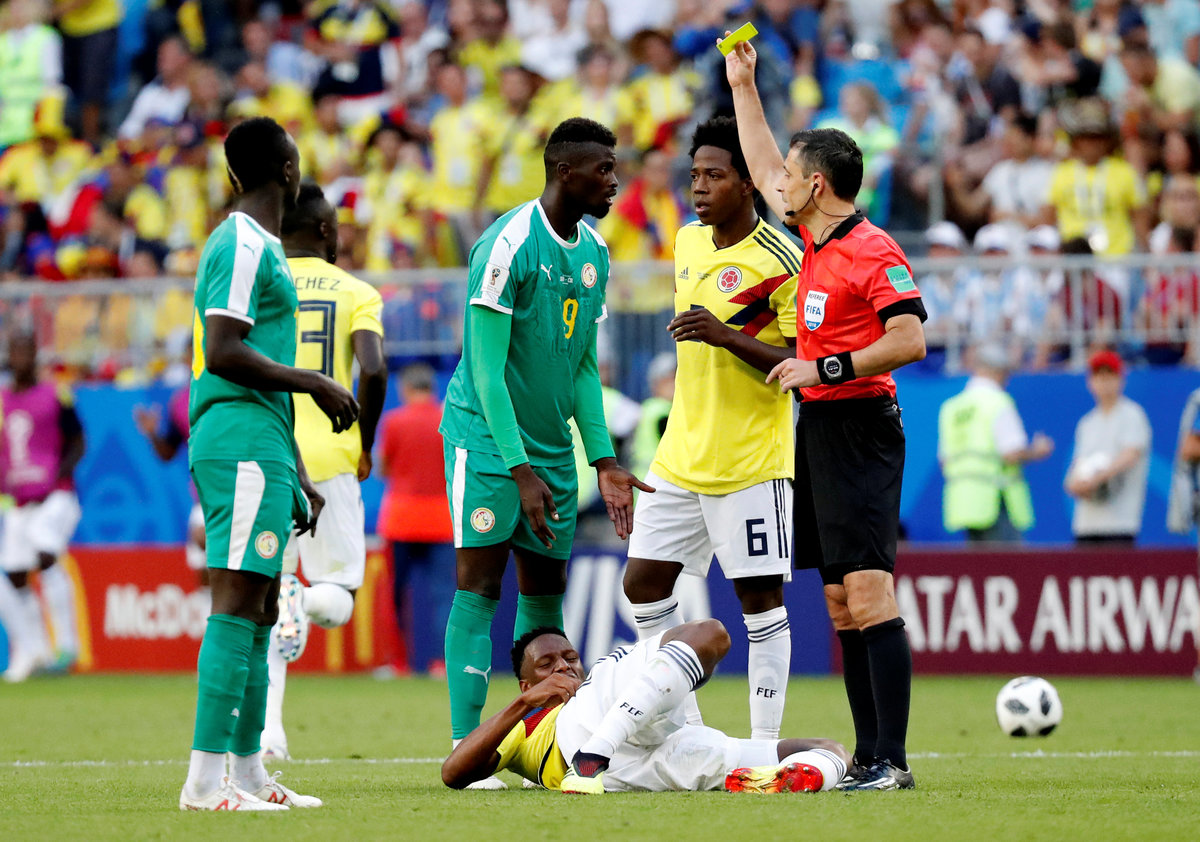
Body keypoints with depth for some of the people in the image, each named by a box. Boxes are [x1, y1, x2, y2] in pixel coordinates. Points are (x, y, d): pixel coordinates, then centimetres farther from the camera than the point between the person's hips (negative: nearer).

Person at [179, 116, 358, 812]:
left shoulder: (262, 249, 22)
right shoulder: (244, 246, -9)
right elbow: (224, 353, -18)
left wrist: (297, 474, 27)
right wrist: (314, 382, -11)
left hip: (262, 448, 11)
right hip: (244, 447, -11)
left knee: (260, 609, 12)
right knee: (238, 601, -14)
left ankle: (249, 772, 16)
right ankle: (206, 779, -19)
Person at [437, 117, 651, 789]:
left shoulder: (596, 253, 7)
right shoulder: (508, 246, -18)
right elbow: (486, 368, -18)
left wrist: (605, 462, 6)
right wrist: (520, 469, -22)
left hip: (553, 447, 7)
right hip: (487, 435, -7)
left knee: (546, 594, 9)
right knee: (479, 588, -10)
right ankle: (466, 747, -10)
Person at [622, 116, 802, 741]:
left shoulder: (780, 261, -13)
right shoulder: (688, 241, 10)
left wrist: (726, 336, -24)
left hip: (751, 461, -8)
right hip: (681, 455, 8)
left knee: (759, 597, -4)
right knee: (644, 583, 7)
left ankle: (765, 742, 1)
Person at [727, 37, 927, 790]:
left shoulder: (873, 252, -13)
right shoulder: (812, 240, 13)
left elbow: (910, 339, -19)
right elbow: (766, 172, 29)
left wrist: (826, 368, -18)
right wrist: (743, 86, 31)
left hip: (859, 429, -9)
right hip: (818, 426, 9)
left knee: (868, 591, -14)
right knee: (841, 600, 7)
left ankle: (892, 761, -17)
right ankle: (868, 756, 8)